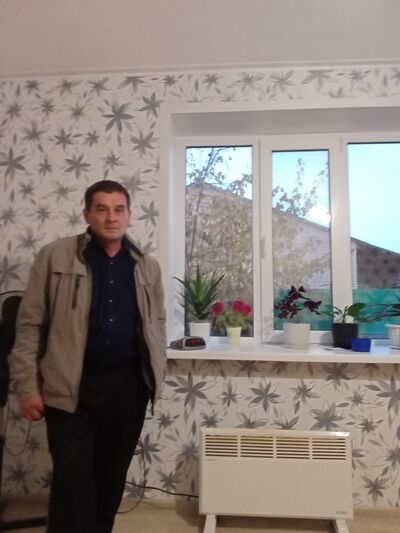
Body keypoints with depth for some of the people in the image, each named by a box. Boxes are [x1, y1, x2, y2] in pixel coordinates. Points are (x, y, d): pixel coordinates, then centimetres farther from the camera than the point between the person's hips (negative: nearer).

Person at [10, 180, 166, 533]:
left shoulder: (147, 266, 5)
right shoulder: (55, 257, -4)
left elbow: (157, 325, 12)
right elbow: (30, 325, -4)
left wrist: (156, 375, 7)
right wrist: (28, 386, -7)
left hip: (129, 385, 4)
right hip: (72, 386, -3)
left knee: (113, 475, 17)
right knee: (73, 479, 3)